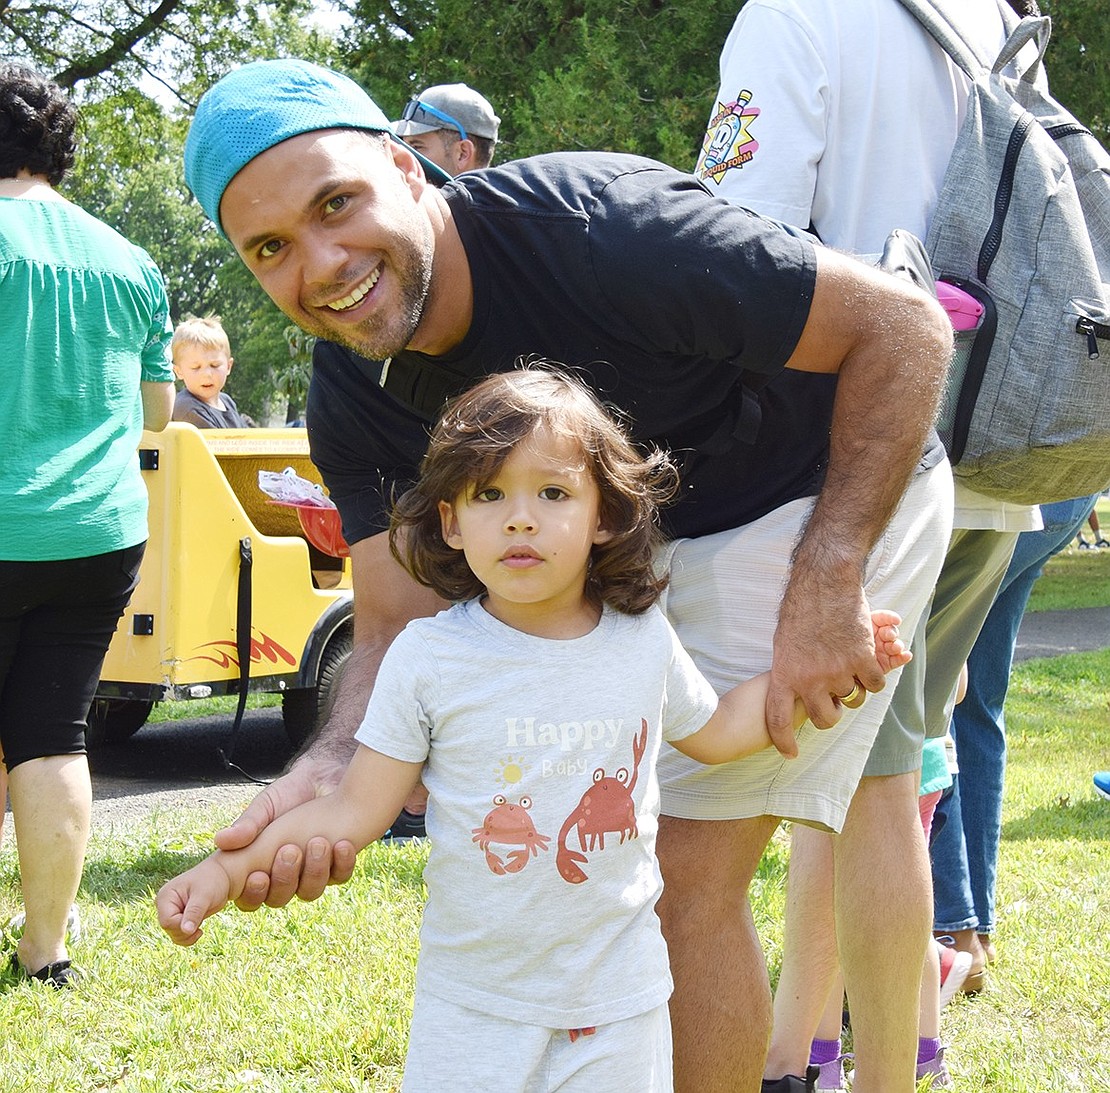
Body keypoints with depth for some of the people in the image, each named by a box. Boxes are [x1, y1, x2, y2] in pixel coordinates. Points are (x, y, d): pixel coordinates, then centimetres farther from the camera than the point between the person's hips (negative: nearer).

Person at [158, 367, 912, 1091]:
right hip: (472, 1007, -2)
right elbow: (355, 812, -5)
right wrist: (226, 871, -16)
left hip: (620, 1001, 2)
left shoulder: (644, 641, -1)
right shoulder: (427, 657, -9)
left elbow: (716, 731, 20)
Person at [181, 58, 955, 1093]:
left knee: (685, 876, -11)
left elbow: (905, 326, -28)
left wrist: (825, 589, -31)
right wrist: (328, 773, -36)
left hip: (838, 499, -7)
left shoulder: (594, 226, -33)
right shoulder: (353, 399, -11)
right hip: (652, 540, 7)